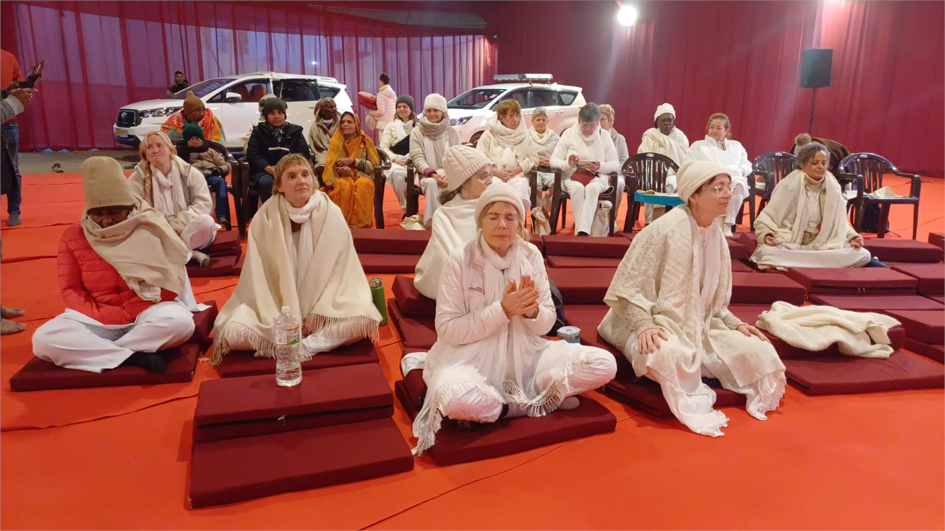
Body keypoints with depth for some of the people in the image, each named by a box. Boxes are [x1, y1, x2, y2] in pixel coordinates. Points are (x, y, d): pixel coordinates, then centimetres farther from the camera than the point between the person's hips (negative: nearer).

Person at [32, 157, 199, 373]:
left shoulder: (151, 230, -4)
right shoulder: (73, 236, 3)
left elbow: (170, 283, -6)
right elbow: (70, 288, 5)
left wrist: (131, 313, -14)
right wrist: (102, 317, -11)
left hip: (146, 315, -2)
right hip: (98, 321, 2)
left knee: (179, 321, -35)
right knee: (44, 339, -24)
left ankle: (97, 352, -19)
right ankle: (132, 357, -25)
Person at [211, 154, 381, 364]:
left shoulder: (331, 214, -10)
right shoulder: (265, 217, -10)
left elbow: (341, 271, -7)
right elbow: (259, 278, -8)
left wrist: (317, 314, -15)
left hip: (322, 307, 1)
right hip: (275, 307, -1)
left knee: (363, 320, -27)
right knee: (232, 331, -26)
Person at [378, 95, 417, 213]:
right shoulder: (391, 126, 16)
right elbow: (383, 147, 6)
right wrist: (396, 159, -12)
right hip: (396, 162, 0)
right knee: (397, 173, -37)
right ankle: (406, 206, -19)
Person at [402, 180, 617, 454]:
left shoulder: (532, 256, 0)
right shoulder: (460, 261, -11)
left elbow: (547, 323, 3)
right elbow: (447, 329, -13)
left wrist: (532, 312, -21)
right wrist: (502, 310, -23)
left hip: (524, 354, 4)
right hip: (473, 356, -4)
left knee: (604, 364, -13)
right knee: (454, 398, -38)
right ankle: (534, 402, -10)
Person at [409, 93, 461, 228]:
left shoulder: (452, 133, 11)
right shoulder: (417, 132, 7)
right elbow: (418, 158, -2)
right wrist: (433, 174, -20)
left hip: (449, 175, 1)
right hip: (427, 175, -1)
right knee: (431, 183, -37)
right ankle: (433, 221, -33)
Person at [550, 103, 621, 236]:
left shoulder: (604, 136, 8)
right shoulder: (569, 133, 4)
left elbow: (616, 164, 4)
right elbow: (553, 160, 0)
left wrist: (600, 166, -18)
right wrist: (567, 163, -23)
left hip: (597, 177, 0)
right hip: (572, 176, 0)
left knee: (592, 188, -36)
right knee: (577, 188, -36)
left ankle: (583, 231, -47)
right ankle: (580, 231, -39)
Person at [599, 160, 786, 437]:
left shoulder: (715, 233, 5)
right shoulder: (666, 228, -16)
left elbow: (713, 299, 15)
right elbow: (628, 287, -16)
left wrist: (735, 323, 1)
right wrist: (645, 326, -28)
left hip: (697, 326, 7)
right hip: (656, 326, -6)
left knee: (758, 351, -10)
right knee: (670, 355, -38)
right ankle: (691, 404, -9)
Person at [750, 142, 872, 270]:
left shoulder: (833, 188, 6)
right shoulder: (789, 185, -6)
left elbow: (839, 222, 15)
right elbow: (765, 219, -5)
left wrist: (852, 236, -4)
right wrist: (766, 235, -25)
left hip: (824, 247, 4)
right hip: (790, 246, -4)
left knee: (863, 255, -19)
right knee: (767, 253, -37)